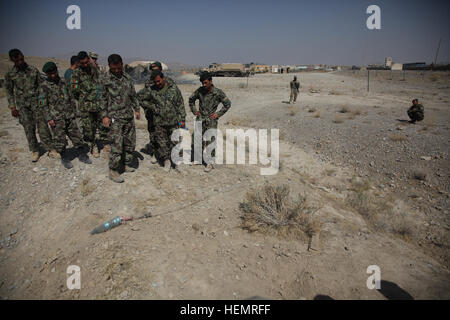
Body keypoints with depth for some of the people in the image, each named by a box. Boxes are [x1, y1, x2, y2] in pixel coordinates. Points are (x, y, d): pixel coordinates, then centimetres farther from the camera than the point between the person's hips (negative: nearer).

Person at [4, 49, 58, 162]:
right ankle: (34, 151, 15)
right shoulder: (10, 75, 3)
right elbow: (9, 92, 9)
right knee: (29, 129, 3)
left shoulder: (34, 70, 3)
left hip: (36, 102, 0)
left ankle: (51, 149, 0)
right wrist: (12, 107, 3)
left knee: (42, 126, -6)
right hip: (22, 105, 1)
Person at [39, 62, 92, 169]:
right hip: (56, 118, -4)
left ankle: (82, 155, 21)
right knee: (60, 140, 1)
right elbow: (43, 105, -6)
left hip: (69, 116, 4)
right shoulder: (44, 86, -5)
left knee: (76, 136, 8)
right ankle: (64, 159, 18)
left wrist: (73, 111, 17)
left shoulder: (63, 82, 9)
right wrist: (49, 119, -12)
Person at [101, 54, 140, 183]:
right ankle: (113, 171, 2)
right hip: (115, 117, -5)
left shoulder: (127, 78, 10)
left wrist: (136, 109, 15)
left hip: (129, 116, 6)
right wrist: (104, 115, -5)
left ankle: (126, 165, 27)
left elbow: (133, 95, 19)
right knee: (117, 145, -8)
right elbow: (103, 99, -1)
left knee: (130, 142, 11)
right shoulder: (106, 79, -4)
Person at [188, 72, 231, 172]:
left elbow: (227, 104, 0)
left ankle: (210, 163, 6)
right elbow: (191, 99, 16)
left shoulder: (218, 92, -10)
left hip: (211, 120, -3)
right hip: (200, 119, 3)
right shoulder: (199, 91, -2)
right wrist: (194, 110, 8)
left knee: (210, 141, -4)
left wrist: (218, 114, -5)